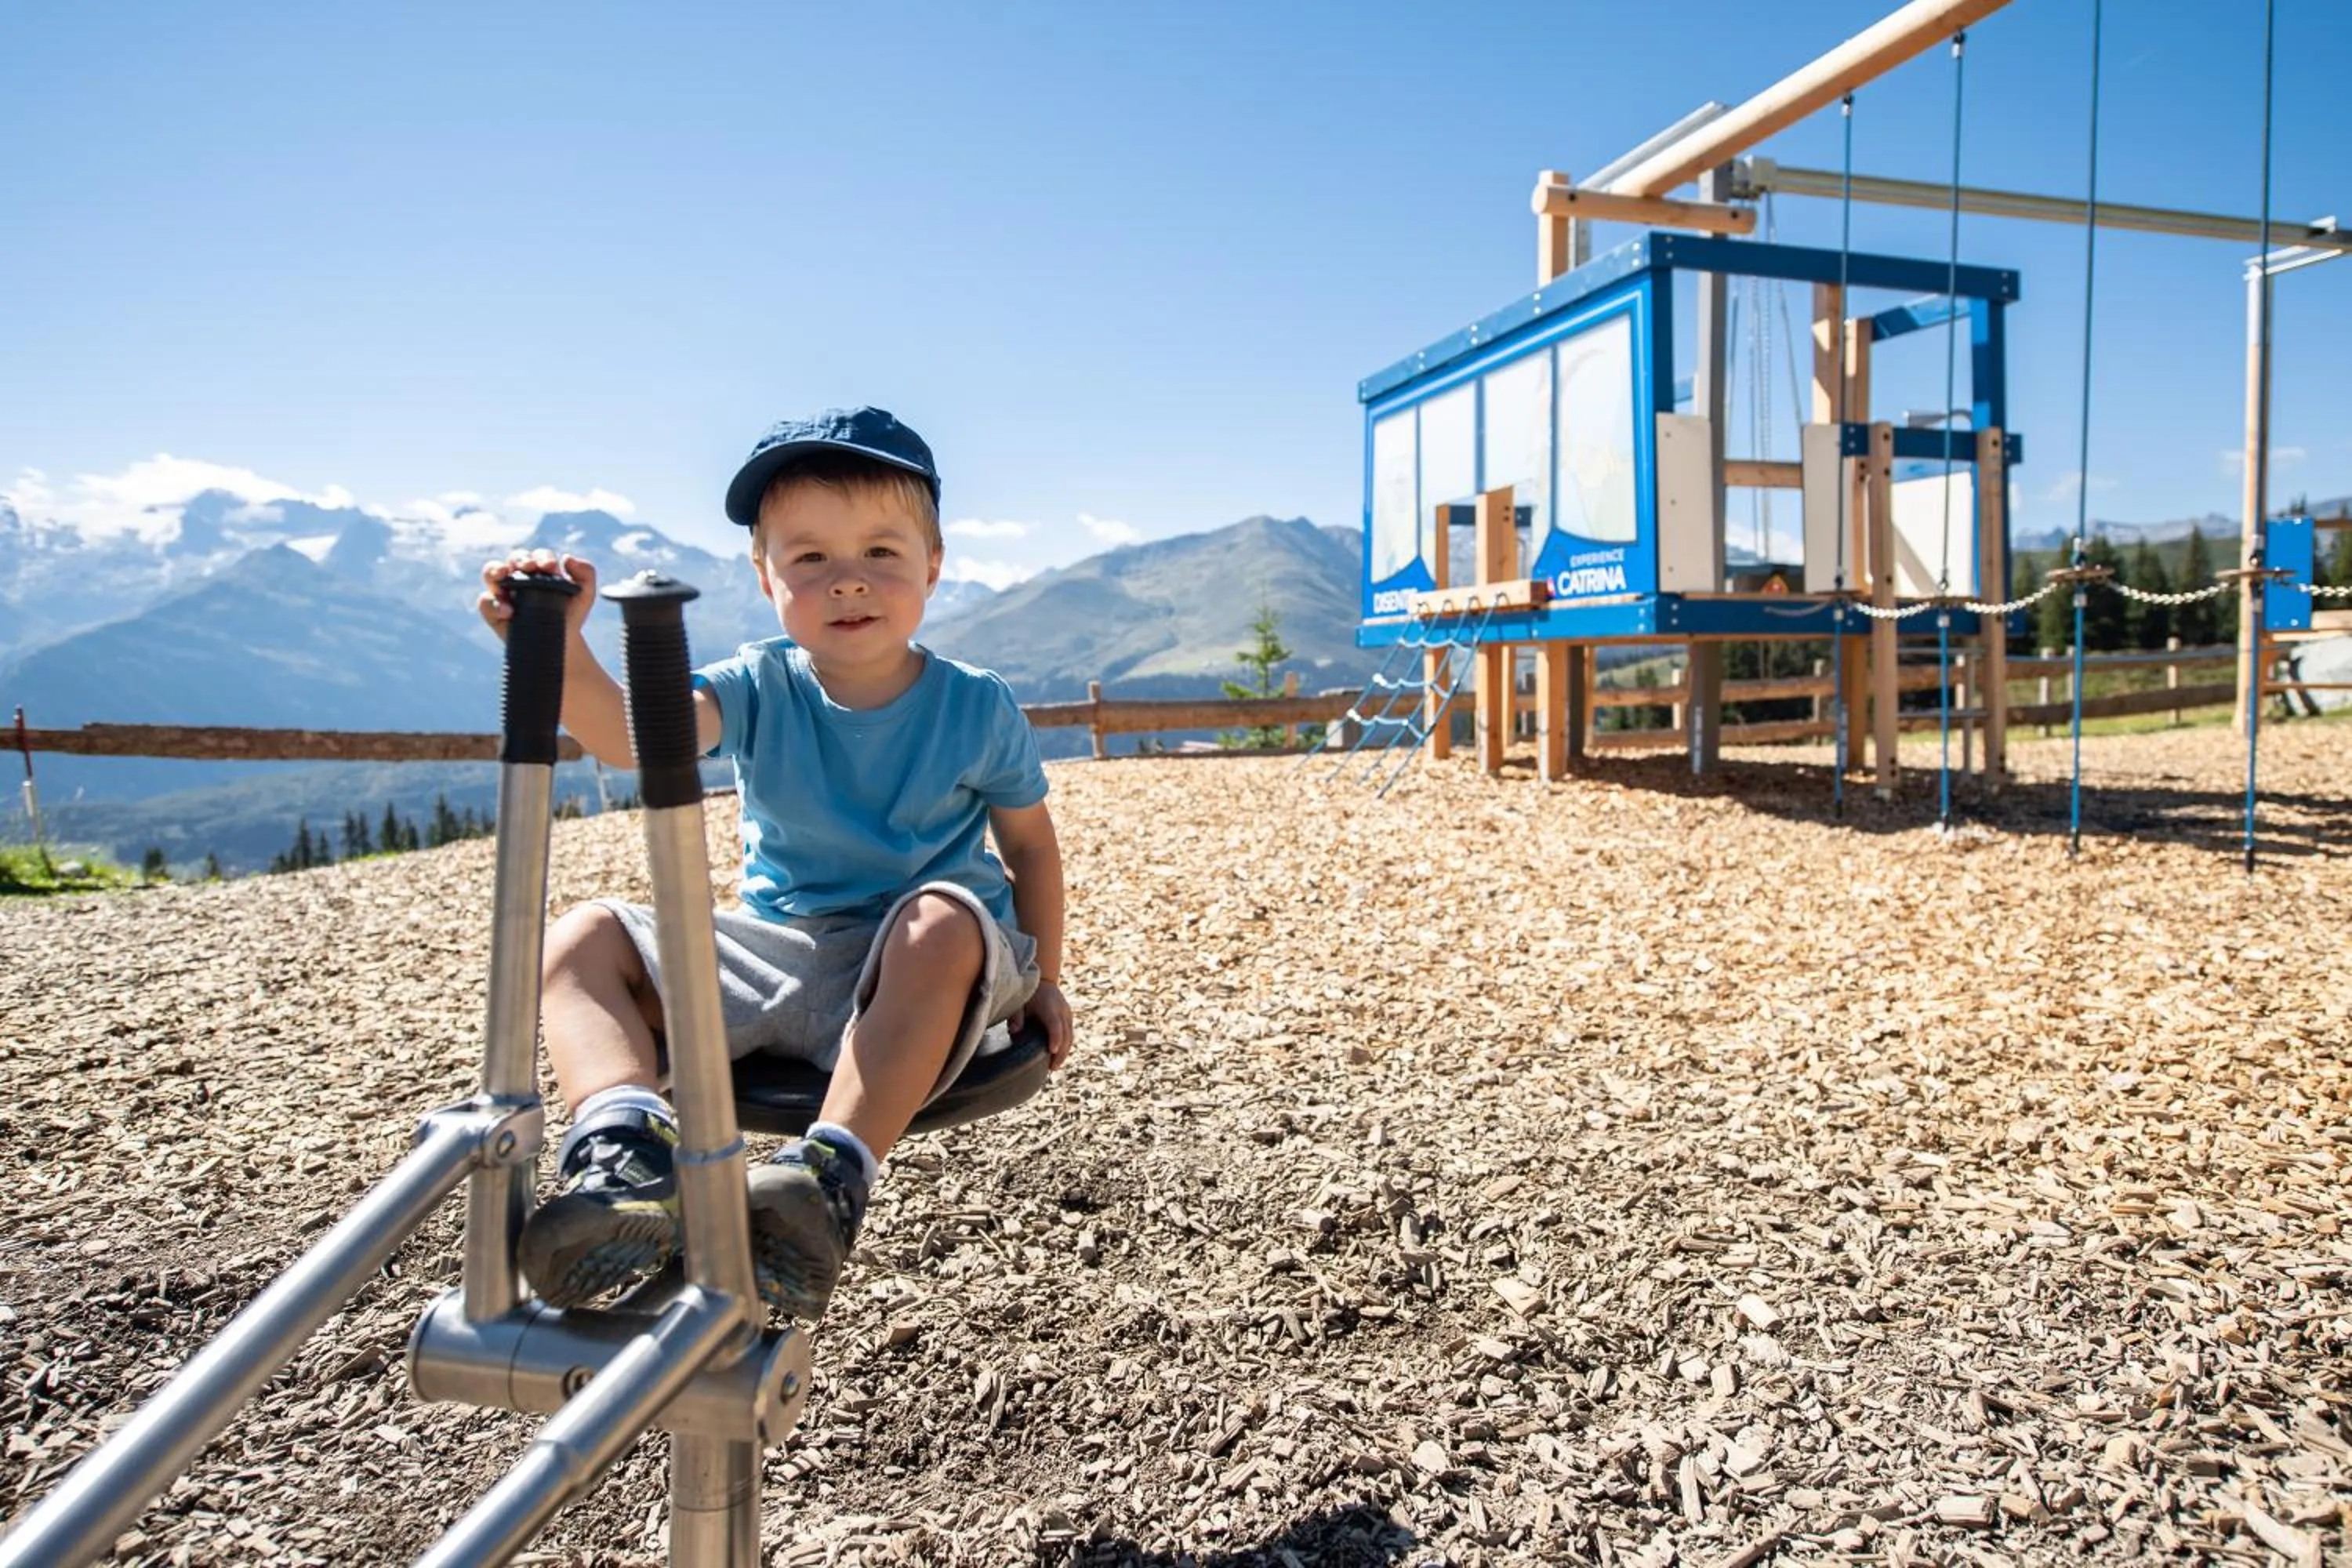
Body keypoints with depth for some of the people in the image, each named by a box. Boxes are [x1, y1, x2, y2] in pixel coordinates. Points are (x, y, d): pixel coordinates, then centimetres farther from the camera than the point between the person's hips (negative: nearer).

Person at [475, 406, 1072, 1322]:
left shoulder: (977, 710, -4)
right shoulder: (760, 692, -4)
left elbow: (1029, 842, 9)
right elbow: (629, 735, -24)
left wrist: (1041, 978, 5)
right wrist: (559, 652, -45)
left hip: (914, 975, -3)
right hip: (772, 955, 3)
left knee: (948, 922, -38)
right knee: (584, 937, -11)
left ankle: (832, 1176, -40)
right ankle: (626, 1147, -35)